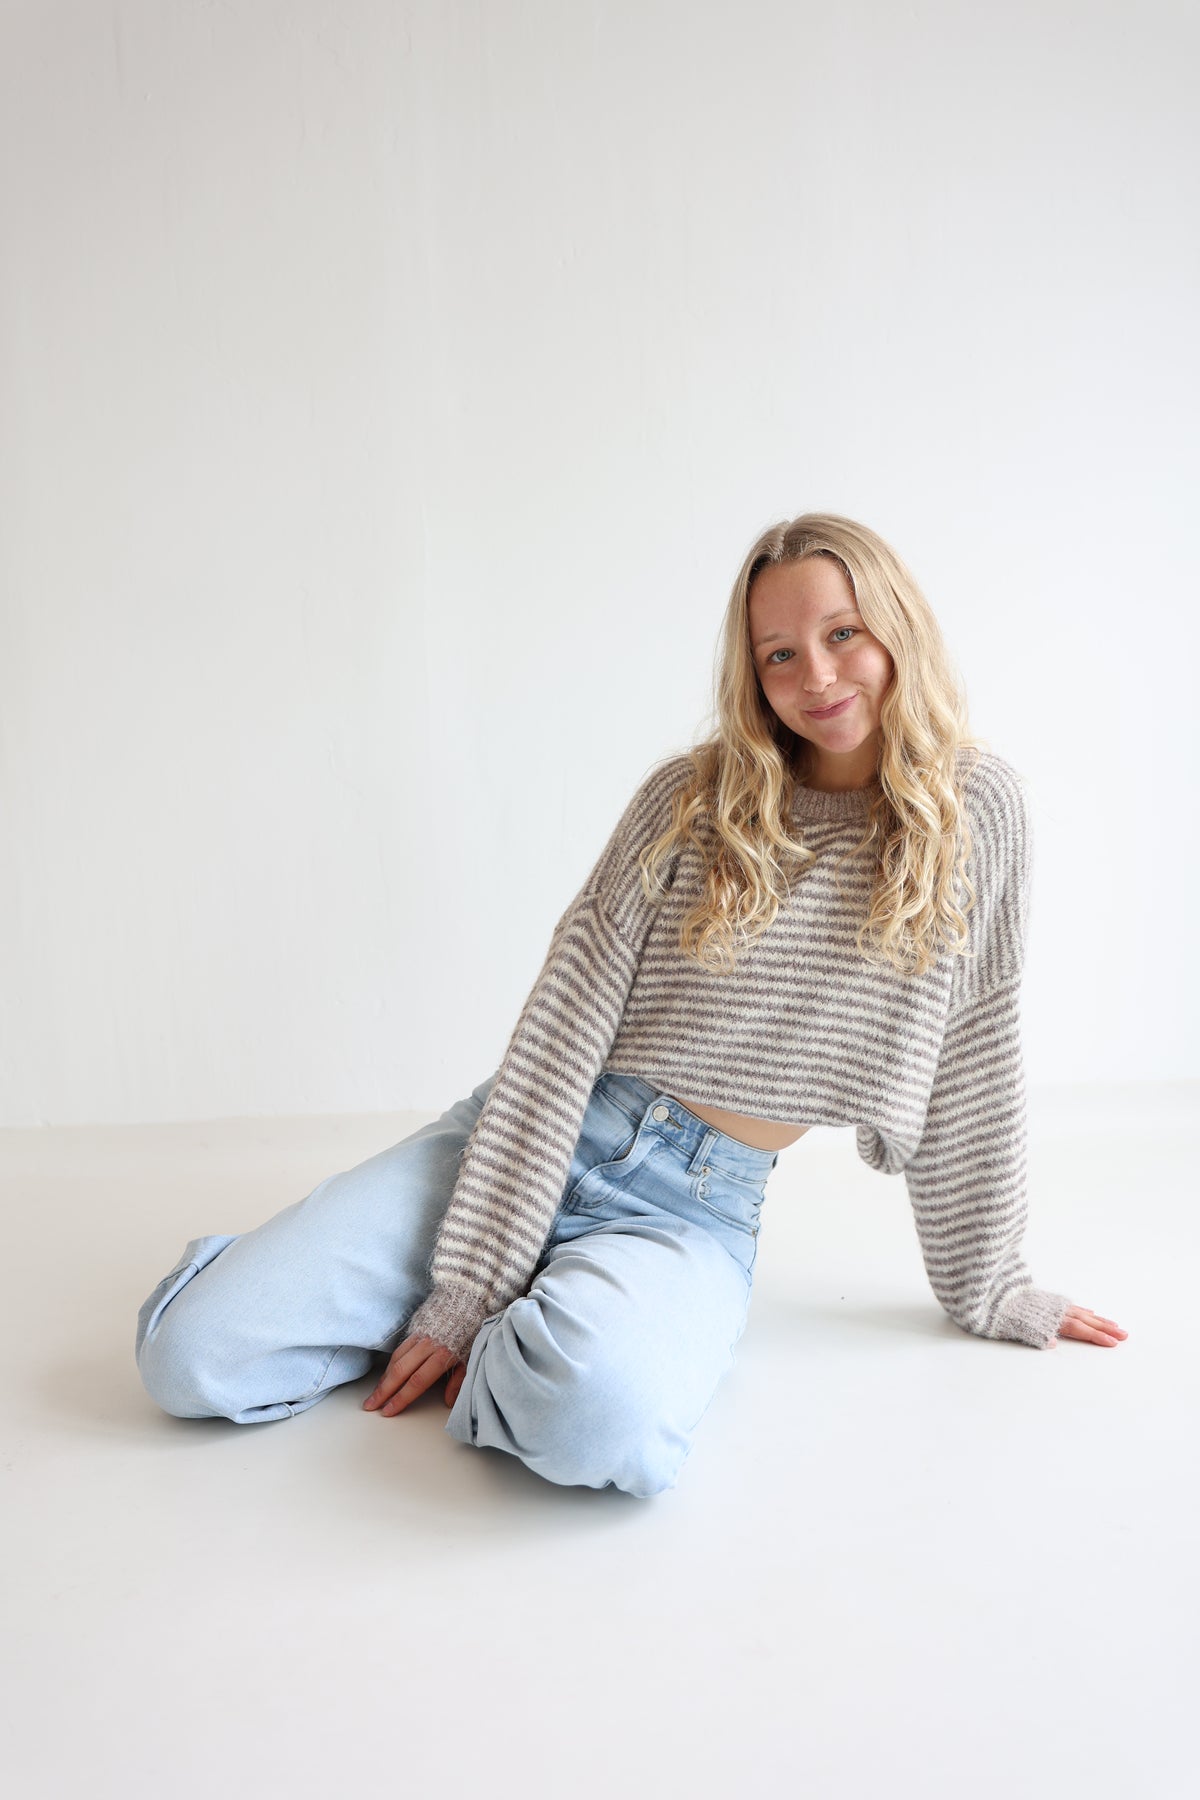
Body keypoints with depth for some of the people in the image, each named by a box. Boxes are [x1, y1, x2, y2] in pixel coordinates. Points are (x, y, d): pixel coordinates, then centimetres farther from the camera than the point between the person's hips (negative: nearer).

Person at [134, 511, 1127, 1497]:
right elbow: (564, 1027, -7)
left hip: (693, 1210, 0)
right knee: (189, 1351, -11)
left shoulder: (977, 806, -1)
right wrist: (469, 1289, -12)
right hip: (530, 1146, 1)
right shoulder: (693, 795, -2)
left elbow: (970, 1073, 7)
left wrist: (990, 1287, 14)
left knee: (598, 1410, -37)